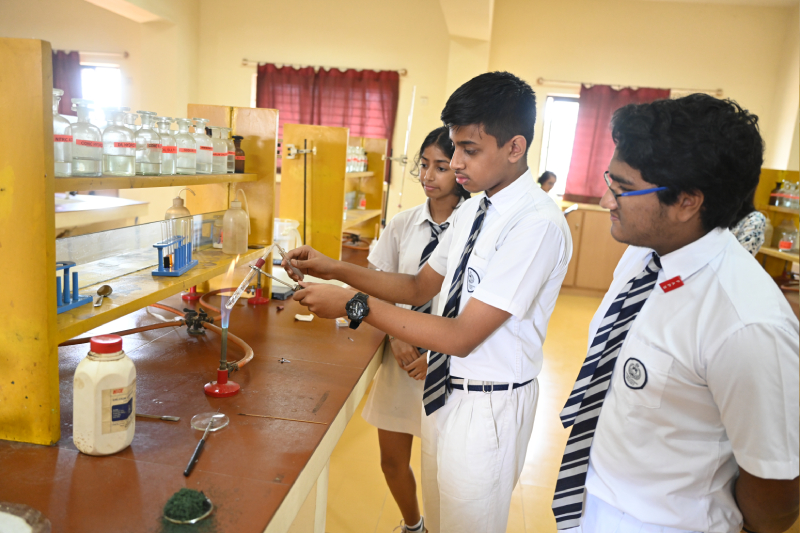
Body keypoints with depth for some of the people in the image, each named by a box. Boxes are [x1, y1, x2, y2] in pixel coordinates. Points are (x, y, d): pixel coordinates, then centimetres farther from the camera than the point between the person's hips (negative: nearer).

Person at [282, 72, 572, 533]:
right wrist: (336, 269, -2)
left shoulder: (538, 224, -25)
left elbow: (462, 336, -26)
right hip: (443, 388, 8)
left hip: (489, 404, -8)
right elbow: (421, 287, 8)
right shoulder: (473, 208, 3)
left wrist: (355, 304, -25)